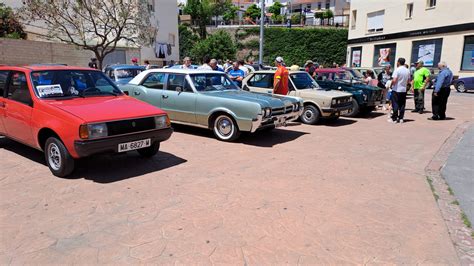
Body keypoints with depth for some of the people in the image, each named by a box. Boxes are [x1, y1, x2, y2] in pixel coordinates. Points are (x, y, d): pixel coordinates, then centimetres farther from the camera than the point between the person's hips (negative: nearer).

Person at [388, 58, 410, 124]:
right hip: (404, 90, 6)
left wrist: (391, 85, -3)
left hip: (396, 90, -6)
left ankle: (394, 119, -1)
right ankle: (401, 118, 12)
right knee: (402, 105, 9)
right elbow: (408, 81, 14)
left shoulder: (397, 70, -13)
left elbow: (394, 80, -20)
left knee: (395, 104, -2)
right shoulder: (407, 70, 9)